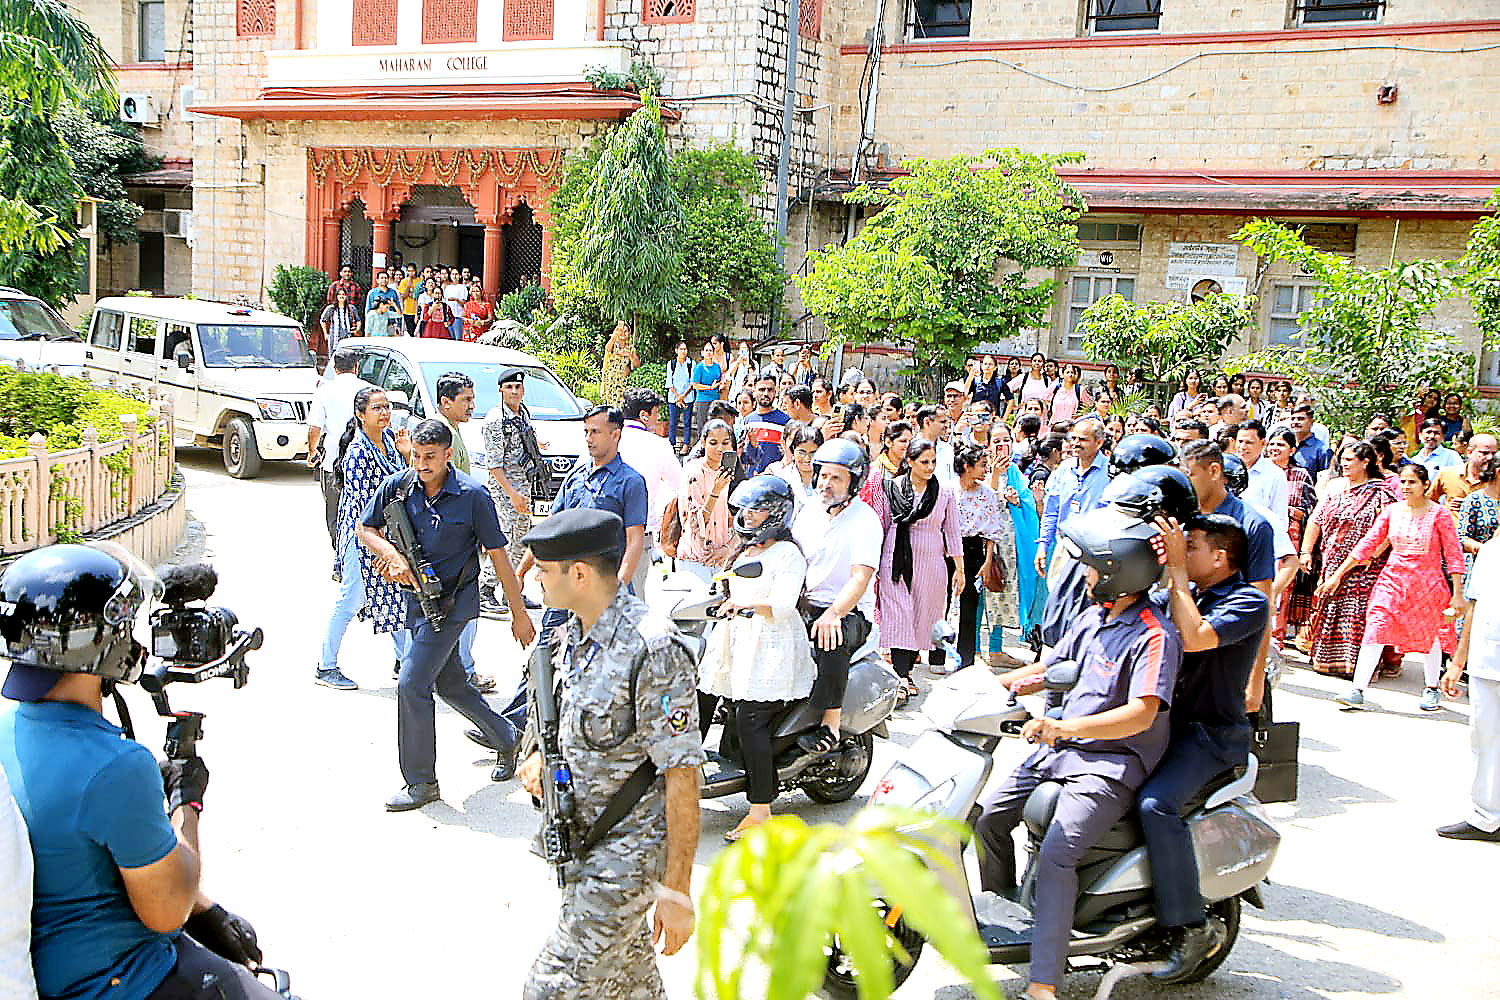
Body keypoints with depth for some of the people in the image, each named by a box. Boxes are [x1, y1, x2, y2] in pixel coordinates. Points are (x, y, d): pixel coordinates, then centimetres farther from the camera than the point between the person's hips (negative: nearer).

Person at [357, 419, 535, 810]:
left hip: (453, 602, -6)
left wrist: (519, 615, -5)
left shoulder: (472, 495, -14)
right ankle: (506, 739, 39)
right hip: (417, 598, 6)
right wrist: (394, 556, -11)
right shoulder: (398, 486, -3)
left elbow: (498, 555, -8)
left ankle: (421, 783, 0)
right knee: (449, 685, 17)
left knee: (412, 683, -12)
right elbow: (365, 528, 10)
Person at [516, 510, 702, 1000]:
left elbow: (682, 777, -24)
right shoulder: (572, 633, 4)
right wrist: (542, 756, 2)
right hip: (582, 841, 9)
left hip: (625, 856, -9)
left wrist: (676, 890, -23)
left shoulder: (653, 650, -25)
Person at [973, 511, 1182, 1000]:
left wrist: (1064, 728, -37)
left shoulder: (1154, 636, -17)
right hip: (1061, 746, 9)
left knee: (1055, 855, -26)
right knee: (989, 816, 7)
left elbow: (1141, 714, -27)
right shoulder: (1092, 616, 11)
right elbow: (1051, 667, 23)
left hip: (1112, 765, -9)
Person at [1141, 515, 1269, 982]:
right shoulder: (1185, 591, 15)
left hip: (1213, 732, -8)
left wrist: (1176, 568, -20)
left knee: (1156, 803, -31)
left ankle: (1193, 928, -20)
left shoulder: (1249, 602, -10)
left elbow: (1194, 638, -25)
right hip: (1170, 721, 8)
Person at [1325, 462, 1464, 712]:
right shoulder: (1392, 511, 2)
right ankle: (1358, 691, -10)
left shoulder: (1438, 514, -8)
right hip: (1393, 578, 2)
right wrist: (1337, 574, 1)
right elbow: (1368, 543, 4)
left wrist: (1457, 594, -10)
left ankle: (1432, 689, 33)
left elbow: (1454, 555, -6)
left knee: (1429, 636, 11)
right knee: (1374, 629, -10)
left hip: (1427, 583, -2)